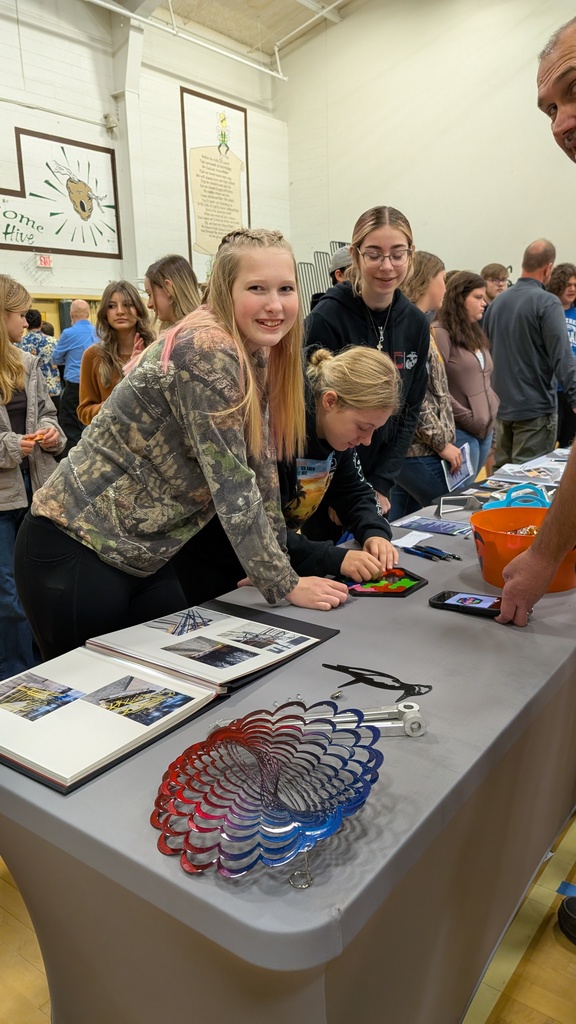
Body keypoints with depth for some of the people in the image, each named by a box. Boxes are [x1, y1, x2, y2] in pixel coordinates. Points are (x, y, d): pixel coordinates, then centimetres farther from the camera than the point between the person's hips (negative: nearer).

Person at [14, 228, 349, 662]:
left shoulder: (256, 354, 4)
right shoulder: (207, 351, -23)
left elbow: (261, 465, 7)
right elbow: (232, 485, -23)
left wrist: (273, 566, 6)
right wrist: (285, 584, -16)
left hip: (143, 556, 8)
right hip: (74, 554, -8)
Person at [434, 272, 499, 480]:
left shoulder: (476, 334, 17)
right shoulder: (441, 334, -12)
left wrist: (492, 414, 10)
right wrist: (468, 419, -16)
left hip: (485, 430, 8)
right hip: (462, 432, -8)